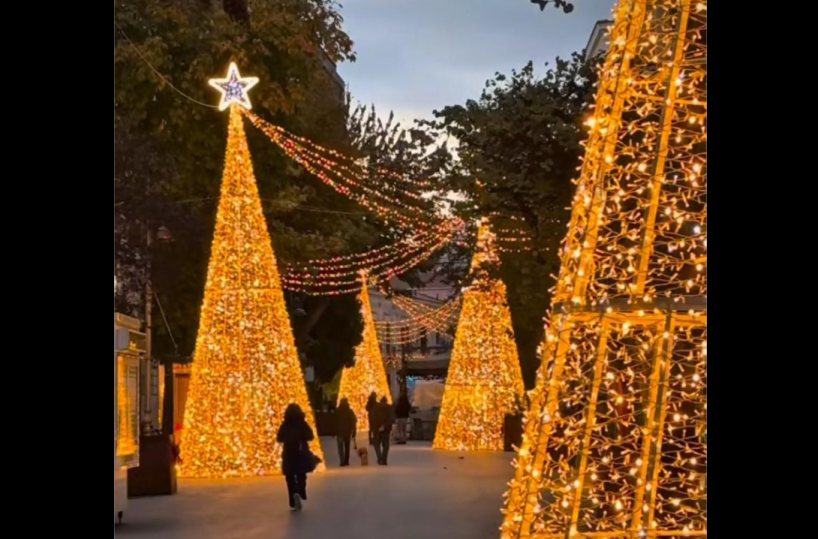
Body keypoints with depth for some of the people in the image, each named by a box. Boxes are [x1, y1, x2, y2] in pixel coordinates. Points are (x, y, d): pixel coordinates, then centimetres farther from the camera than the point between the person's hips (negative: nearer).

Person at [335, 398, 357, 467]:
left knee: (340, 447, 0)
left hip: (339, 432, -1)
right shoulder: (350, 411, -3)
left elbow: (334, 422, 0)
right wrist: (354, 432, -1)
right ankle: (346, 461, 9)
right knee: (347, 447, 12)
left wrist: (334, 432, 6)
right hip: (348, 432, 1)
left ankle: (342, 461, -15)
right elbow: (354, 422, -5)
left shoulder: (337, 412, -2)